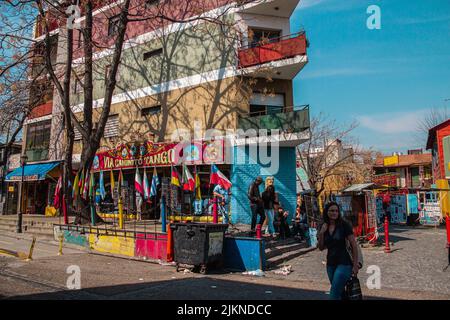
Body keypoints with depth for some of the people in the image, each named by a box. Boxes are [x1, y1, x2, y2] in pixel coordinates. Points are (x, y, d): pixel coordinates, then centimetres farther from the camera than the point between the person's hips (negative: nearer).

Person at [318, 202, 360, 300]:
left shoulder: (344, 225, -10)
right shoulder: (324, 227, 4)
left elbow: (354, 245, -8)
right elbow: (321, 248, 6)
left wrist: (355, 265, -9)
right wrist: (321, 233, -9)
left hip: (344, 263, -5)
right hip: (330, 264, 5)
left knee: (334, 295, -10)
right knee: (340, 293, 14)